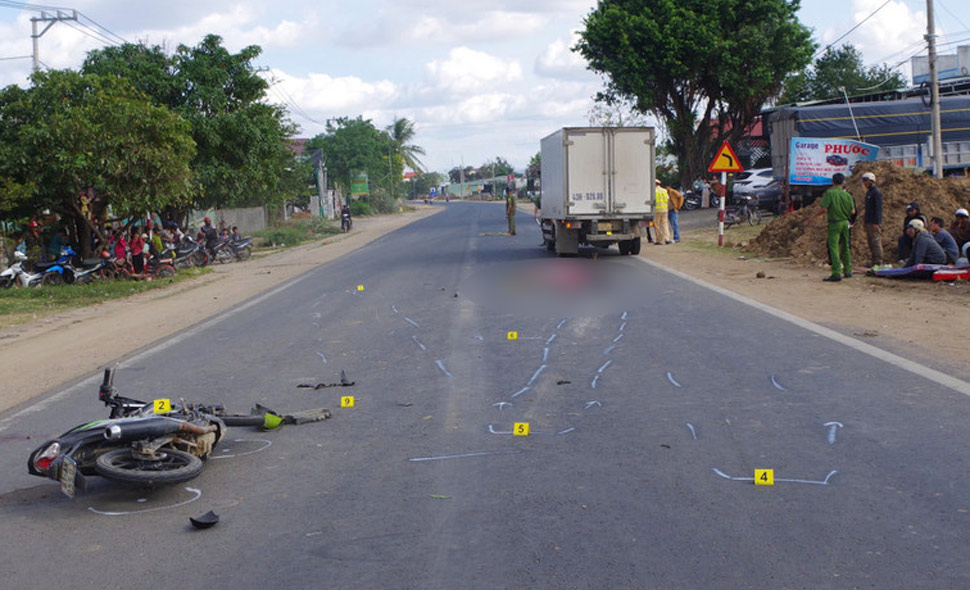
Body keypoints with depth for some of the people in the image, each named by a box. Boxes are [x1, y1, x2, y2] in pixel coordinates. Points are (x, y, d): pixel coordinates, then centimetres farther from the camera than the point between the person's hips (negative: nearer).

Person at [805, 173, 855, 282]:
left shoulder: (830, 193, -11)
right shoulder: (847, 195, 2)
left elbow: (823, 209, -16)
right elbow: (852, 212, 7)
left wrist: (812, 217, -4)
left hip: (834, 224, -5)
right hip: (845, 223, 5)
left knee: (833, 248, -8)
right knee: (845, 248, 16)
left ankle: (836, 274, -16)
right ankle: (847, 271, 24)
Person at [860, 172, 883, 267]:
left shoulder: (876, 192, -11)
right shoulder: (868, 192, 18)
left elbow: (878, 208, -17)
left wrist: (876, 223, -22)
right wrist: (865, 221, 21)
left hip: (874, 222, -10)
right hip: (868, 222, 10)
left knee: (876, 242, -9)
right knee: (870, 242, 11)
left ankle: (878, 263, -9)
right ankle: (873, 262, 15)